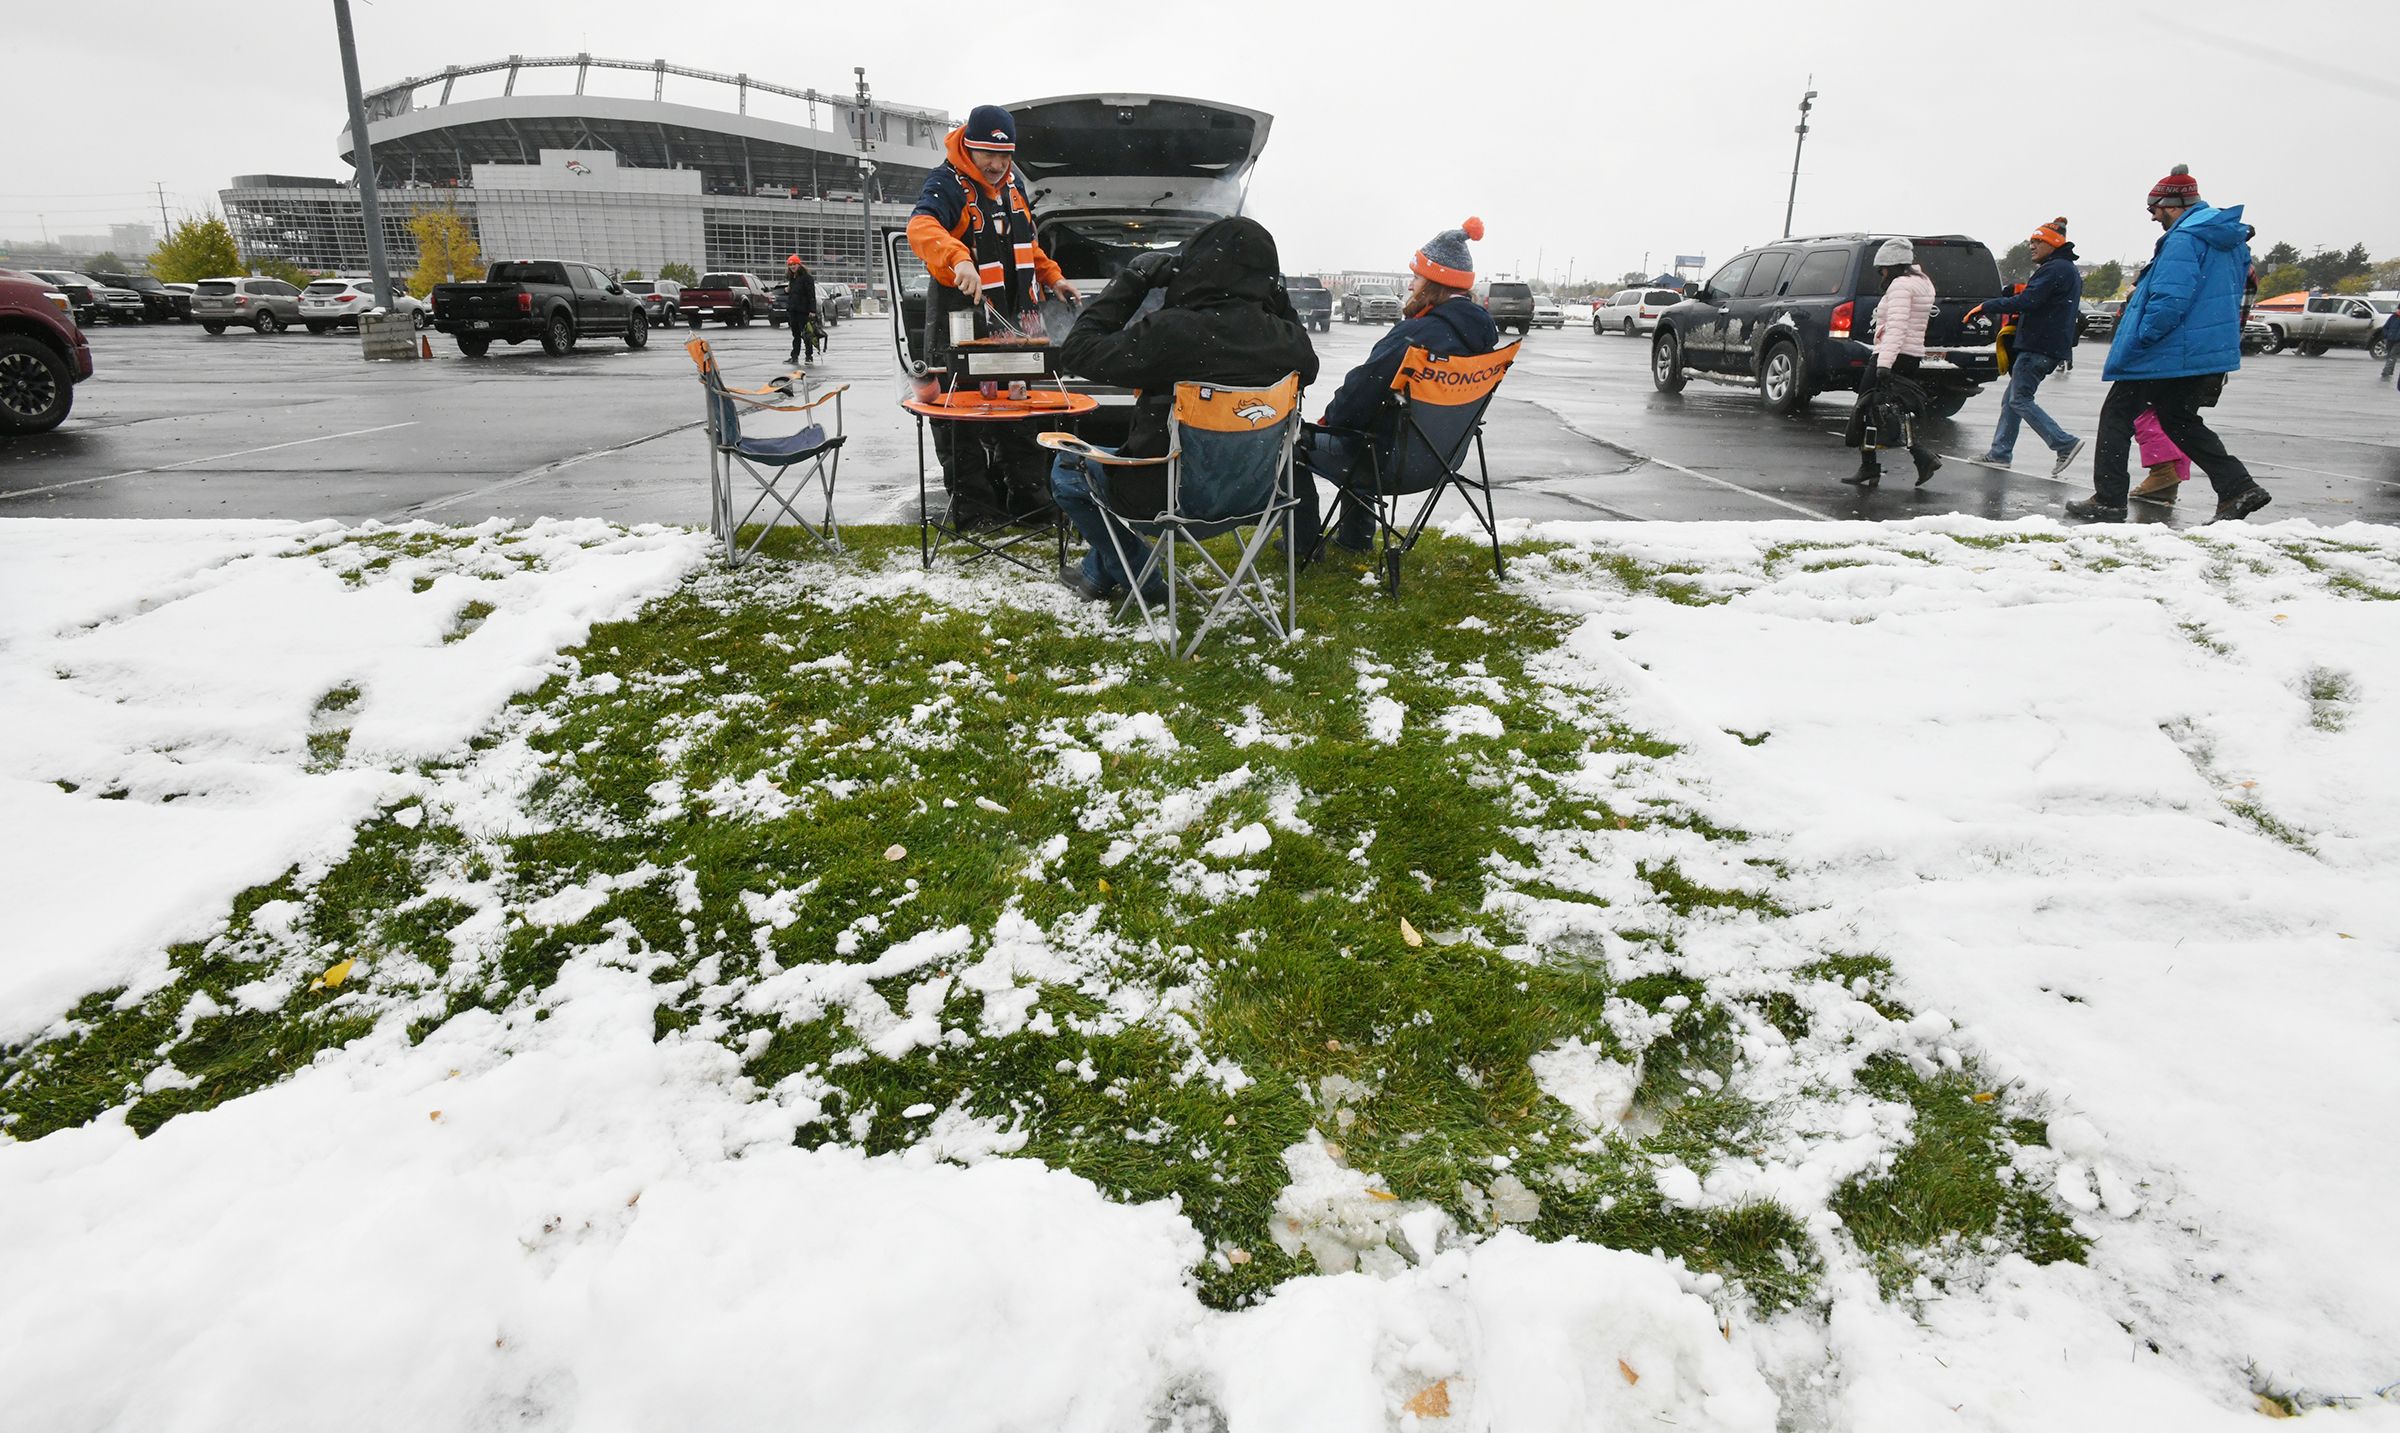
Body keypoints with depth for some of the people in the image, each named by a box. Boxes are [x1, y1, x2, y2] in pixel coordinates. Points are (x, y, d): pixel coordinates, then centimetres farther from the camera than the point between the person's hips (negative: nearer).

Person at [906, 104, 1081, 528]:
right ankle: (972, 508, 4)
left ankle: (1029, 495, 25)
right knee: (961, 420, -3)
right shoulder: (947, 184, -12)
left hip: (1012, 318, 7)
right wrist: (959, 259, -50)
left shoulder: (1011, 185, 13)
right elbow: (922, 227, -32)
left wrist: (1051, 277, 15)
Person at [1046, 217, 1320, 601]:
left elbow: (1076, 351, -13)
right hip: (1254, 493, 7)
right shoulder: (1288, 338, -10)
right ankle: (1098, 574, 42)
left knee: (1067, 467, 20)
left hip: (1177, 495, -6)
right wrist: (1276, 297, 15)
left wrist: (1132, 278, -5)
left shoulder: (1173, 332, -26)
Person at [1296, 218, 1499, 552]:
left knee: (1298, 441, 11)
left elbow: (1360, 394, -23)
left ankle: (1305, 542, 18)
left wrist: (1327, 420, -2)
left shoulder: (1416, 334, -27)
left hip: (1392, 460, -9)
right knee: (1357, 439, 36)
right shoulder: (1483, 330, 1)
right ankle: (1355, 536, 40)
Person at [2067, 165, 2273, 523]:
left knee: (2117, 415, 1)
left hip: (2171, 354, -10)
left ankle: (2107, 500, 2)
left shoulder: (2185, 238, -17)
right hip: (2214, 352, 10)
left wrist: (2141, 337, -17)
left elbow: (2170, 299, -26)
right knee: (2179, 421, 20)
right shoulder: (2230, 240, 16)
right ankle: (2239, 487, 10)